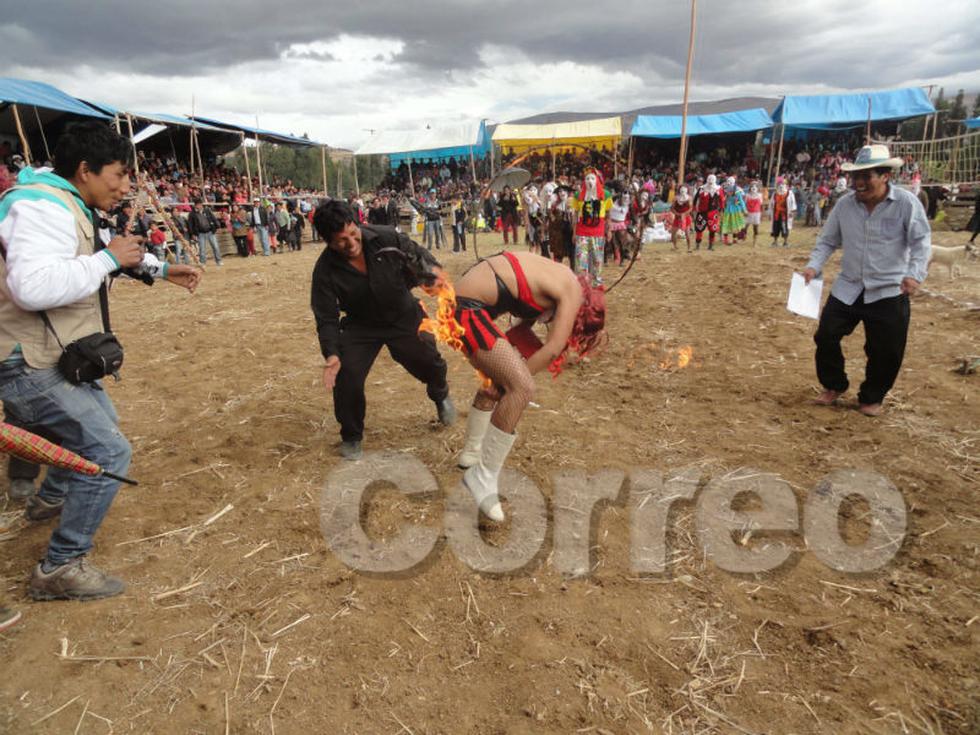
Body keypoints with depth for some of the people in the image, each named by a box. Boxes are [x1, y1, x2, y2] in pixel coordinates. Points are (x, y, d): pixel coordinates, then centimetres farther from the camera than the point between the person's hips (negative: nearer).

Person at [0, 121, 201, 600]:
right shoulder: (43, 206, -21)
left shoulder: (70, 206, 12)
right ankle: (59, 569, -3)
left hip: (55, 359, 11)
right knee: (108, 452, -15)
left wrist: (161, 270, 26)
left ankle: (49, 500, 51)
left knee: (101, 421, 30)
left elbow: (92, 260, 32)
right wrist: (109, 259, -27)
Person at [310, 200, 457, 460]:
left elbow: (417, 254, -6)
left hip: (405, 318, 1)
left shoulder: (385, 238, -23)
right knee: (347, 378, -13)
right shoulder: (326, 270, -22)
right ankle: (351, 436, 16)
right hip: (361, 326, 0)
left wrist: (432, 268, -29)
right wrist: (331, 354, -31)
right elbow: (327, 318, -17)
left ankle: (441, 396, 50)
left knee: (430, 365, 9)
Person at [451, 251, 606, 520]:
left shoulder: (557, 278, 22)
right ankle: (483, 477, -5)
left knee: (498, 378, 26)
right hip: (467, 309, -10)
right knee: (522, 388, -17)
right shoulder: (573, 291, -4)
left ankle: (471, 452, 40)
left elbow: (522, 329, 20)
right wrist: (512, 380, -5)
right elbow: (553, 349, -12)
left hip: (461, 297, 10)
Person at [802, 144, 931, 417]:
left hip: (890, 292, -3)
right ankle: (834, 386, 26)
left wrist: (914, 274, -26)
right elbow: (827, 240, 6)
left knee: (885, 351, 5)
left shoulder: (906, 203, -11)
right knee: (826, 336, 2)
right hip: (847, 288, 3)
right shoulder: (844, 204, -2)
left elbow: (921, 242, -11)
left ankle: (872, 398, 28)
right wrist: (814, 266, -10)